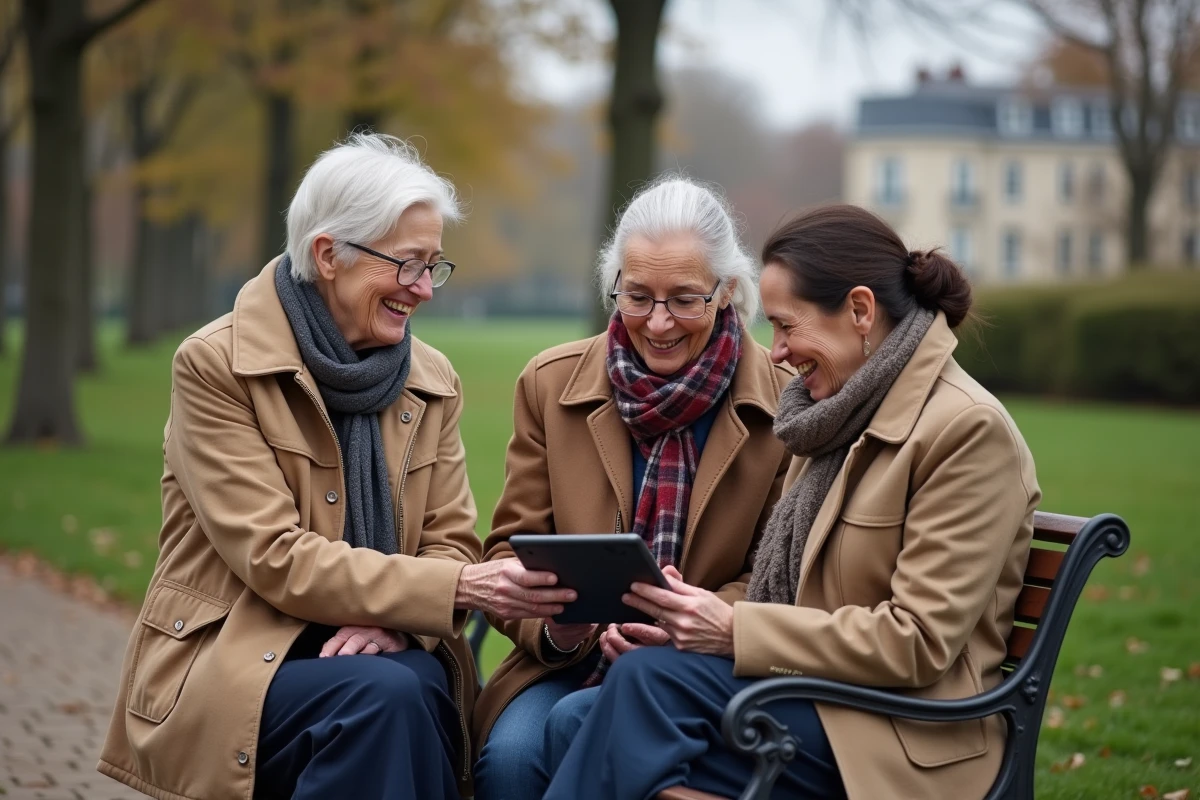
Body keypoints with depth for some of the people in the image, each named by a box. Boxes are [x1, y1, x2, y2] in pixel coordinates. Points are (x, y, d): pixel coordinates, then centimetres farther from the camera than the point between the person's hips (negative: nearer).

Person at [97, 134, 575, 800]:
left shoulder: (433, 381, 10)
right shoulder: (215, 366, -7)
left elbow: (450, 544, 7)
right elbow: (275, 558, -15)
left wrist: (393, 616, -18)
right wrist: (458, 589, -24)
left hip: (383, 653, 4)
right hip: (228, 663, -4)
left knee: (420, 689, -31)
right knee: (383, 695, -34)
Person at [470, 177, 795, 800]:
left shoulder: (786, 402, -2)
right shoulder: (551, 384, 5)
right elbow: (513, 547, 7)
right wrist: (554, 627, -15)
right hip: (566, 663, 2)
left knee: (577, 724, -31)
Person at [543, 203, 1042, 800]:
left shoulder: (969, 430, -11)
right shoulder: (849, 417, 15)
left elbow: (920, 642, -16)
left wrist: (738, 632, -18)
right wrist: (706, 617, -3)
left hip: (908, 742, -7)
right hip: (816, 692, 7)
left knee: (648, 680, -27)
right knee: (572, 718, -20)